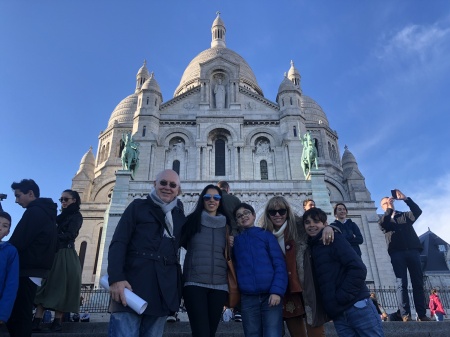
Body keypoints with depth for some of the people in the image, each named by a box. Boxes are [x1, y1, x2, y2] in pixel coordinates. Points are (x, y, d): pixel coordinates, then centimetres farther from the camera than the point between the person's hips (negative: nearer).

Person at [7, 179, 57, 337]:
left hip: (27, 271, -10)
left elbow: (17, 242, -15)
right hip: (36, 270, 10)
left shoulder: (34, 212, -12)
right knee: (21, 313, 13)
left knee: (17, 315, -7)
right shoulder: (48, 213, 19)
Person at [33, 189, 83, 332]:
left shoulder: (76, 216, 0)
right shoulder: (62, 216, 22)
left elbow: (69, 235, -13)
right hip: (53, 253, 7)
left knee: (61, 287, -5)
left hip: (65, 255, -7)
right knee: (45, 286, -1)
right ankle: (37, 321, -4)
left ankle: (57, 322, -1)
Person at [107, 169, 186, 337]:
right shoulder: (138, 206, 6)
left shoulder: (179, 215, 18)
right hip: (132, 284, -4)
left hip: (164, 290, 4)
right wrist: (116, 278, -17)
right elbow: (118, 242, -4)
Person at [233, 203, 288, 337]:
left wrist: (277, 291, -12)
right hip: (247, 299, 3)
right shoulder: (235, 241, 15)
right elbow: (234, 267, 14)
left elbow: (279, 264, -2)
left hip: (271, 295, -2)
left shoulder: (267, 235, 6)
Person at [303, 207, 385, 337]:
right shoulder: (312, 247, 14)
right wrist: (331, 307, 6)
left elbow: (358, 268, -14)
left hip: (357, 306, -6)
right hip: (337, 314, 6)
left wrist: (342, 296, -16)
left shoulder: (333, 238, -3)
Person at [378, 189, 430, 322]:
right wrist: (389, 208, -11)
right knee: (402, 284, -9)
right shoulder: (384, 220, 17)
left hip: (413, 251, 2)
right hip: (397, 253, -2)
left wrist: (405, 198, -8)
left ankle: (422, 314, -1)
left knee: (418, 283, -2)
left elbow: (417, 211, 2)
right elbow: (382, 224, -8)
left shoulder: (405, 215, 22)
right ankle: (405, 315, -12)